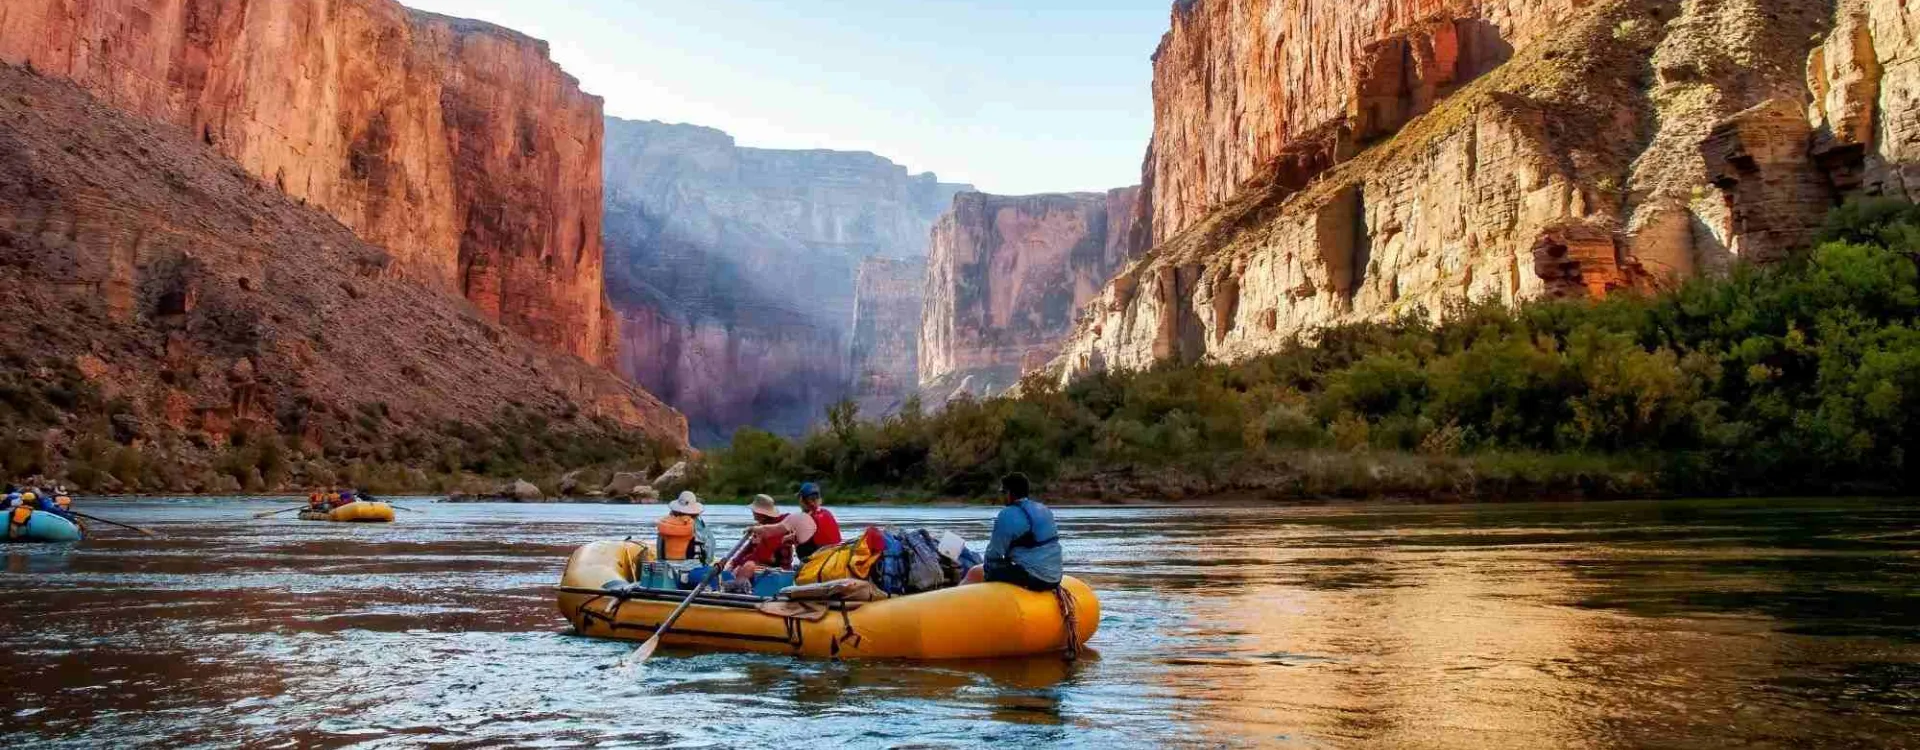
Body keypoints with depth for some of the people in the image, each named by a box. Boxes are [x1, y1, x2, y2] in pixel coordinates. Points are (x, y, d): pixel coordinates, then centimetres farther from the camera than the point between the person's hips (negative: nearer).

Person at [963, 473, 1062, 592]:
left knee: (975, 573, 3)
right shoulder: (1044, 510, 15)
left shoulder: (1008, 515, -11)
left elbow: (995, 551, -10)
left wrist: (988, 568, 7)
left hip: (1031, 578, -9)